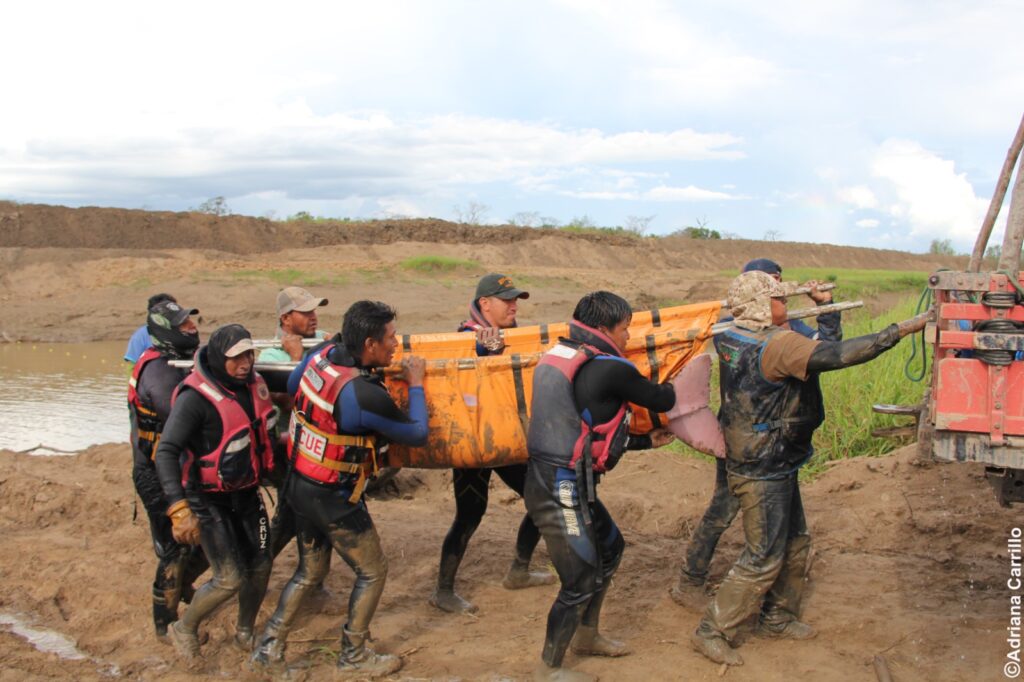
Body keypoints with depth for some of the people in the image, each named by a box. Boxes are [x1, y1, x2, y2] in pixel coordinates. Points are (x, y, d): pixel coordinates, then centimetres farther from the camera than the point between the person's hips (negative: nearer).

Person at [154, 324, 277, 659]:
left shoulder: (253, 382, -4)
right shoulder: (196, 396, -26)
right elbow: (166, 452, -30)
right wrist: (179, 508, -38)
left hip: (246, 493, 7)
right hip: (208, 500, -7)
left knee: (260, 567, 9)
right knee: (231, 579, -8)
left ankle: (245, 632, 35)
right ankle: (184, 630, 19)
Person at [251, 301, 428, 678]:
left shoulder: (324, 352, -7)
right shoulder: (365, 395, -28)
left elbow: (294, 382, 16)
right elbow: (417, 434, -14)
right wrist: (415, 385, -3)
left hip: (299, 485, 8)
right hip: (333, 499, -8)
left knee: (310, 570, 25)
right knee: (372, 572, 12)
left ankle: (269, 646, 31)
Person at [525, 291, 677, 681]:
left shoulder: (563, 355, 11)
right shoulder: (610, 370, -16)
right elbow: (662, 401, -2)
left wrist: (646, 441, 25)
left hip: (551, 480, 10)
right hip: (562, 492, -10)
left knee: (610, 548, 25)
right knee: (581, 581, 3)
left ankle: (586, 636, 40)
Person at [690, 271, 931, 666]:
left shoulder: (730, 338, 4)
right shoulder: (779, 344, -24)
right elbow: (837, 355, -31)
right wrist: (898, 331, -25)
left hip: (777, 468, 10)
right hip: (764, 473, -10)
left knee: (794, 544, 22)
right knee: (763, 559, -1)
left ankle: (777, 619, 36)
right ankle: (712, 633, 7)